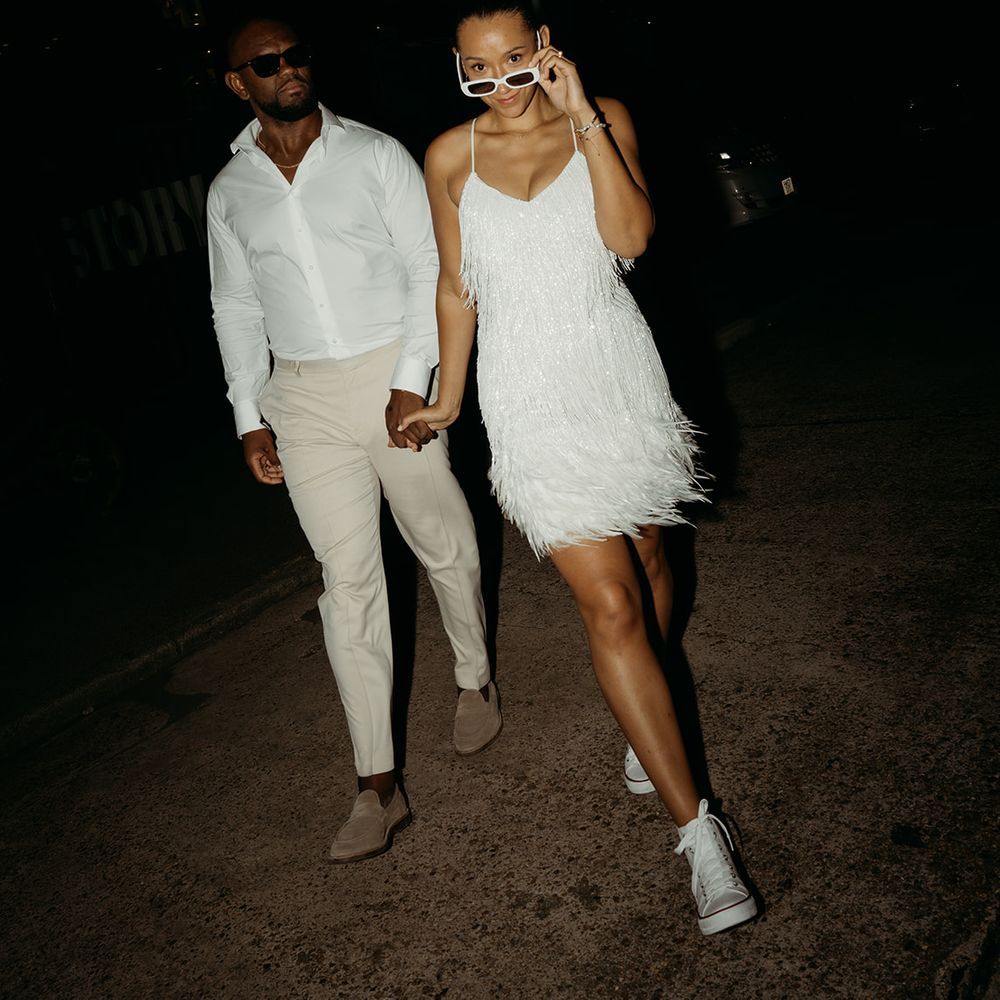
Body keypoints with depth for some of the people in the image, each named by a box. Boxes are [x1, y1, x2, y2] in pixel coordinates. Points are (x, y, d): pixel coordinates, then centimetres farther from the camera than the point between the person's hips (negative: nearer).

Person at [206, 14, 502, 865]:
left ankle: (475, 681, 39)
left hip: (393, 377, -2)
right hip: (304, 398, 2)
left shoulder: (375, 154, 0)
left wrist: (413, 381, -14)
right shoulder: (230, 192, 9)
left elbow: (429, 267, -4)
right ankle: (379, 786, 4)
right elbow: (236, 309, 14)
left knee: (443, 545, 10)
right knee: (349, 579, -1)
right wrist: (250, 417, 7)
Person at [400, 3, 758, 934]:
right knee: (609, 605, -9)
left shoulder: (603, 119, 0)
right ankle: (697, 828, -1)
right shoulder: (450, 156, 1)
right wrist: (448, 397, 15)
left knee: (649, 561, 14)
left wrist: (582, 117, -19)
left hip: (618, 374, 2)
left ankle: (644, 727, 43)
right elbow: (456, 285, 9)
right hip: (531, 396, -2)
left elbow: (630, 237, -16)